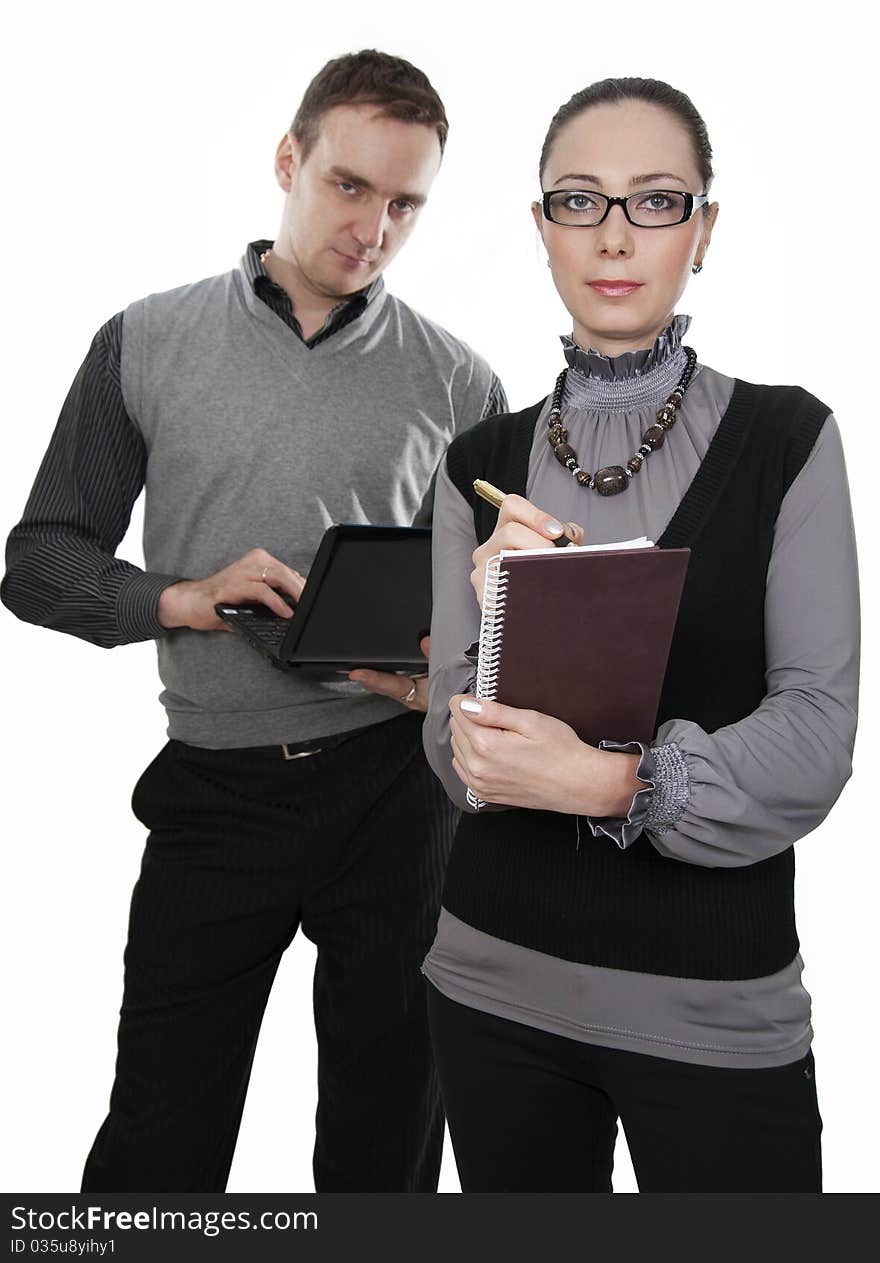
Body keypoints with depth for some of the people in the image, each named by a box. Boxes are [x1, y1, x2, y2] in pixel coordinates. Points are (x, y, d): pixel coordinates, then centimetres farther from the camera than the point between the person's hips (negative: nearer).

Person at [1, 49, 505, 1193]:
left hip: (396, 785, 1)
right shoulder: (145, 345, 4)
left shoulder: (457, 382, 5)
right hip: (215, 787, 0)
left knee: (386, 1140, 13)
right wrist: (183, 599, -14)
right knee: (155, 1152, 8)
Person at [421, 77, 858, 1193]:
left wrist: (615, 781, -24)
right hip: (494, 978, 3)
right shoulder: (482, 462, 2)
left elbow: (816, 733, -11)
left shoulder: (788, 439, -5)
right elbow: (457, 751, -2)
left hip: (717, 1006, -2)